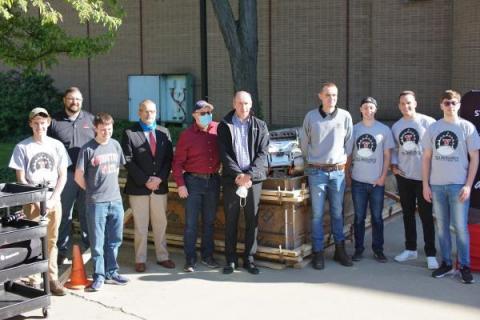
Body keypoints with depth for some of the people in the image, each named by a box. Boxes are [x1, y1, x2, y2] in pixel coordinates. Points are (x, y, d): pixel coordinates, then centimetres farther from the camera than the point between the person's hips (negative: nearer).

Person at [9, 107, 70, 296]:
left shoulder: (57, 145, 4)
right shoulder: (22, 147, -2)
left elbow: (63, 176, 5)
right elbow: (21, 179, -2)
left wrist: (53, 199, -6)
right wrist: (36, 200, -9)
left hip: (54, 200, 2)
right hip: (33, 202, -2)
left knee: (51, 241, 7)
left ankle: (52, 279, 14)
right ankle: (34, 281, 6)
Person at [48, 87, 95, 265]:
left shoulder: (91, 119, 8)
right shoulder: (54, 121, 2)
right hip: (64, 175, -1)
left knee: (87, 213, 10)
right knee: (64, 214, 5)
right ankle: (63, 251, 15)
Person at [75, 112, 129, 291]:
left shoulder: (115, 145, 6)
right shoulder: (88, 149, -9)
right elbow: (79, 176, -4)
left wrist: (110, 187, 12)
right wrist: (93, 190, 4)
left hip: (116, 200, 5)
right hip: (96, 202, -5)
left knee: (114, 240, 12)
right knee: (97, 242, 3)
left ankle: (111, 273, 24)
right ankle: (99, 276, 14)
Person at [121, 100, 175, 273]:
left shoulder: (163, 133, 8)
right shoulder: (129, 134, -2)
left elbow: (169, 159, 5)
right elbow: (128, 161, -8)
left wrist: (160, 178, -9)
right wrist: (145, 180, -13)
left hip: (160, 186, 3)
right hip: (138, 187, -3)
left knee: (160, 224, 10)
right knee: (141, 227, 4)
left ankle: (162, 256, 20)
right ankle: (140, 260, 13)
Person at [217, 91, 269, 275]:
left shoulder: (260, 126, 8)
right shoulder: (224, 126, 5)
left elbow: (262, 153, 0)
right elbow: (224, 154, -2)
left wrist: (249, 174, -13)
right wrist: (237, 175, -14)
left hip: (253, 179, 1)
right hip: (231, 179, -1)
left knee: (252, 221, 4)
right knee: (230, 221, 4)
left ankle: (249, 259, 15)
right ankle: (231, 260, 14)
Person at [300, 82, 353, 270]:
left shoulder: (345, 116, -1)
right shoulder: (311, 117, -1)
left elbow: (349, 143, 7)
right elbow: (304, 143, 10)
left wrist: (343, 161, 9)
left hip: (338, 172, 1)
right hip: (317, 172, -1)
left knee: (337, 213, 10)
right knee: (317, 214, 2)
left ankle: (340, 249, 21)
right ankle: (318, 252, 10)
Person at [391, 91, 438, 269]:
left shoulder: (427, 122, -8)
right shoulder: (396, 126, 8)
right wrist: (394, 164, 2)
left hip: (423, 176, -5)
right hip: (403, 176, 5)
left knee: (426, 215, -1)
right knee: (408, 214, 14)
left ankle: (430, 254, 8)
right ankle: (410, 249, 26)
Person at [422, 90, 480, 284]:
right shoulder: (433, 128, 7)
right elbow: (426, 158, 10)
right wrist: (425, 184, 3)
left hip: (458, 185, -3)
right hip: (436, 185, 3)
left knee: (460, 227, -1)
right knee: (442, 226, 8)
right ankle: (446, 263, 18)